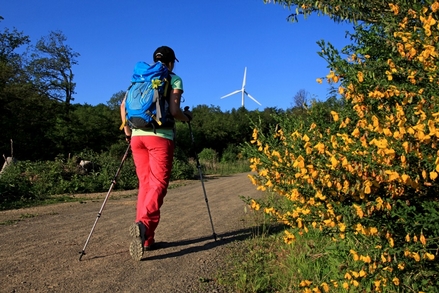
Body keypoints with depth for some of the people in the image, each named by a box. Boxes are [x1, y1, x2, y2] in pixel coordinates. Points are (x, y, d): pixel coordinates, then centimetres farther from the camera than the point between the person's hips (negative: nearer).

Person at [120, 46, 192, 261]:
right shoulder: (174, 79, 5)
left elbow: (124, 104, 11)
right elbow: (174, 111, -7)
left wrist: (127, 129, 20)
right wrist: (187, 118, 12)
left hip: (138, 135, 5)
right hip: (160, 135, -5)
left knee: (145, 184, 9)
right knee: (158, 184, -5)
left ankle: (146, 238, 9)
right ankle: (143, 224, -29)